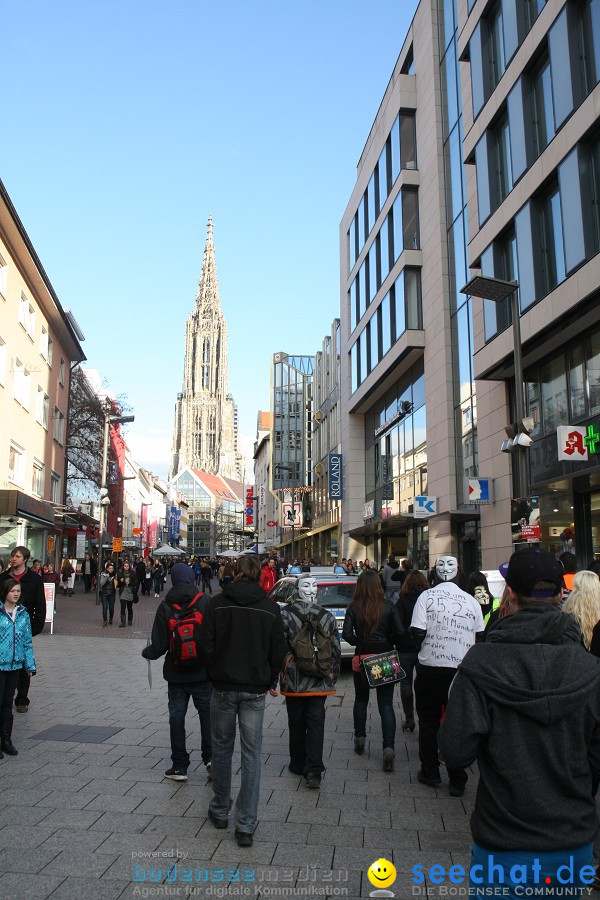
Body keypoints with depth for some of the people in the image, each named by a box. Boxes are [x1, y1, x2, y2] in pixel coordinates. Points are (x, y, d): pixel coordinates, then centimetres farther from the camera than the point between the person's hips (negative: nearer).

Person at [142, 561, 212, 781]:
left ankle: (180, 766, 16)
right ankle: (210, 757, 6)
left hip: (176, 674, 1)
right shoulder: (205, 603, -9)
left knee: (176, 718, 11)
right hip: (203, 672, -1)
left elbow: (159, 645, -6)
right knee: (207, 714, 14)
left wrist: (146, 652, 15)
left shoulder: (165, 607, -6)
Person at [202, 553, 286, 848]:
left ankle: (220, 811, 30)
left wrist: (214, 675, 11)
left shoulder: (216, 604, -8)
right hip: (255, 690, 0)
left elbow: (207, 646, -6)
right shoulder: (270, 608, -5)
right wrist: (270, 680, 14)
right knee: (251, 752, 6)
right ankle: (246, 824, 9)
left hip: (223, 687, 0)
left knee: (221, 748, 17)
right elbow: (278, 651, 0)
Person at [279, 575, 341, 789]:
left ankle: (298, 764, 27)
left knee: (296, 724, 14)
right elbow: (336, 650, 4)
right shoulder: (328, 617, -2)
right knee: (316, 725, 5)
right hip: (319, 682, 1)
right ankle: (314, 771, -2)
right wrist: (333, 676, 15)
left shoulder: (285, 615, -8)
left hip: (293, 680, -1)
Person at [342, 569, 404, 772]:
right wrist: (388, 643, 8)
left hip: (362, 658, 0)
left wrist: (359, 642, 5)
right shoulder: (388, 606, -6)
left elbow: (347, 634, -13)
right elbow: (400, 632, -9)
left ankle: (359, 739, 31)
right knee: (386, 704, 3)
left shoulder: (354, 607, -7)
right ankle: (389, 749, -7)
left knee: (361, 700, 20)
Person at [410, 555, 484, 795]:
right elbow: (480, 637, 6)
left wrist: (425, 649, 7)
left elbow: (418, 632, -12)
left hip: (431, 668, -2)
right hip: (462, 668, 2)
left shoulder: (427, 596, -7)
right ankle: (457, 780, 13)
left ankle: (430, 773, 22)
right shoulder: (471, 601, 0)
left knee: (429, 722, 13)